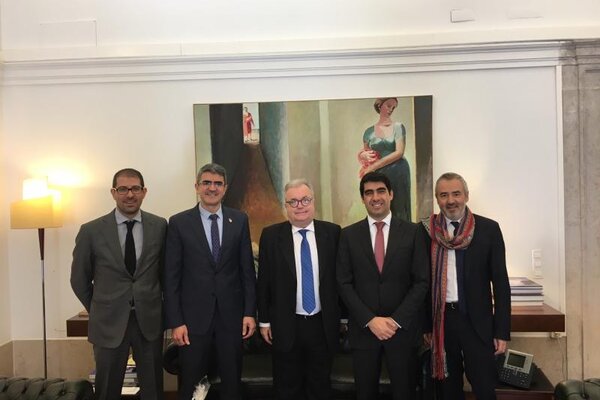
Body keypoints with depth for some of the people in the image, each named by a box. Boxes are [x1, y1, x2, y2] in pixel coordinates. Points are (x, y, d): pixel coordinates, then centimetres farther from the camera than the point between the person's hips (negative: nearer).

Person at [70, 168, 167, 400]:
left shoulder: (160, 226, -3)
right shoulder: (91, 231, -6)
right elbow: (79, 279, 6)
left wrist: (155, 305, 10)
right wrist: (98, 311, 12)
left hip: (149, 320, 1)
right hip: (109, 322, -1)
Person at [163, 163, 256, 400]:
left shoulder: (239, 220, 4)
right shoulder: (179, 223, -2)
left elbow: (247, 269, 5)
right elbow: (171, 276, -3)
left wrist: (250, 312, 0)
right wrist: (175, 321, -7)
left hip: (231, 315, 2)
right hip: (193, 316, -1)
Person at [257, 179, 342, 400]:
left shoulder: (332, 232, -2)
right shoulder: (271, 235, -3)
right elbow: (264, 280, 0)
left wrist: (339, 316, 4)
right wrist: (264, 320, 1)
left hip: (323, 325, 1)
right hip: (286, 326, -1)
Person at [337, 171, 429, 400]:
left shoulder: (412, 232, 0)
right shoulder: (349, 235, 2)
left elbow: (422, 281, -3)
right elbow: (344, 284, -1)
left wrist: (396, 320, -11)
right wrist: (370, 320, -11)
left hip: (403, 328, -1)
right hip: (363, 328, 1)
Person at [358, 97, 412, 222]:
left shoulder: (398, 127, 1)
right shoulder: (369, 131, 8)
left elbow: (399, 152, -9)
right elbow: (363, 152, 18)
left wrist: (374, 166, -11)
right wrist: (364, 155, -8)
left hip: (398, 172, -2)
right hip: (380, 174, 2)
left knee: (399, 209, 1)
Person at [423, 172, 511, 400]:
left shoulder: (488, 229, -3)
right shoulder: (427, 231, 0)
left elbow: (500, 281, -2)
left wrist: (502, 330, -4)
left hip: (477, 320, -1)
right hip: (440, 320, 2)